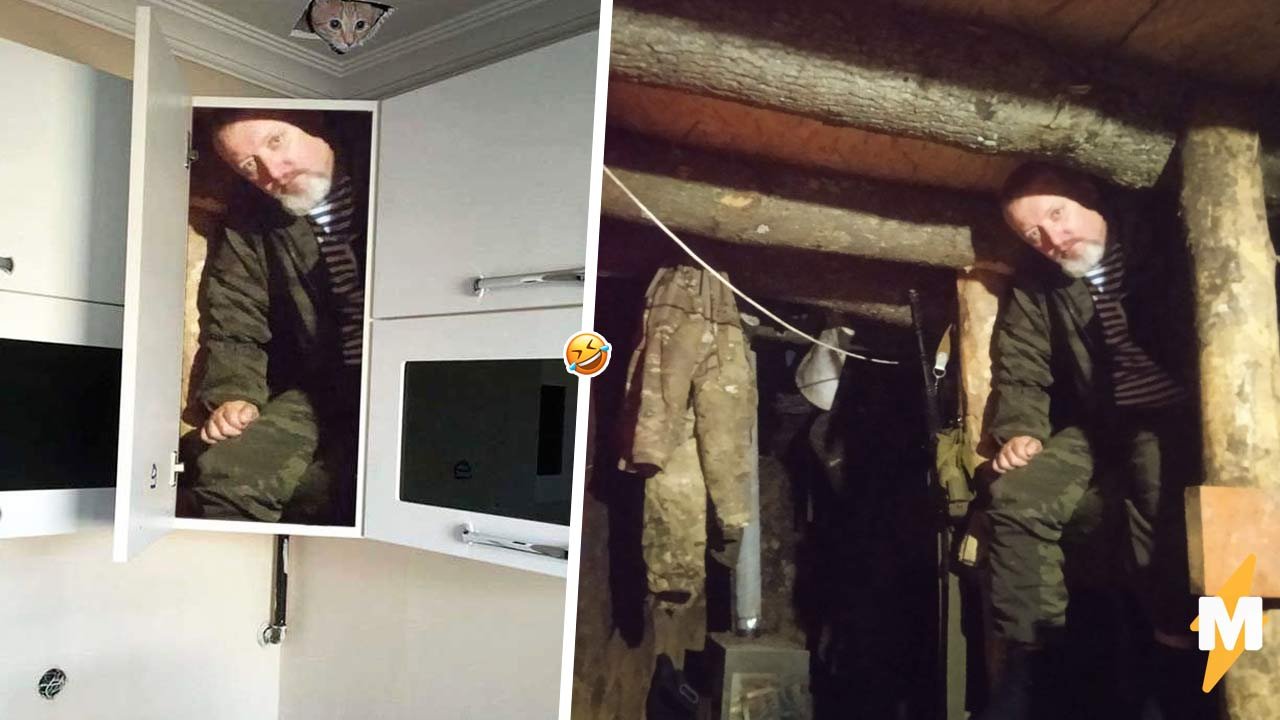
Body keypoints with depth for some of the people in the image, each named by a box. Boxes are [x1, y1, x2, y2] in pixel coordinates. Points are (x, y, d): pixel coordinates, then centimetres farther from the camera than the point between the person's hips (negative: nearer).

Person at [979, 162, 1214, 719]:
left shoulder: (1161, 235, -4)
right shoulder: (1036, 287, 7)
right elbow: (1020, 368, 5)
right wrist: (1020, 430, -13)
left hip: (1176, 416, -4)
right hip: (1099, 427, 4)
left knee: (1157, 485, -35)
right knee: (1018, 495, -16)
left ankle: (1176, 647, -17)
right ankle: (1035, 654, -6)